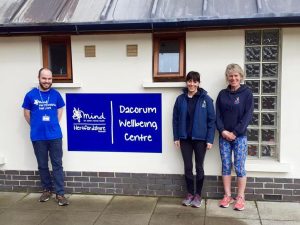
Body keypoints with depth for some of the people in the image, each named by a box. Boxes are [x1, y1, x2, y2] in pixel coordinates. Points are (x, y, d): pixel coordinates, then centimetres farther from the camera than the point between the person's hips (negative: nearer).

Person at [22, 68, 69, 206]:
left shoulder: (56, 94, 0)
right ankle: (47, 190, 28)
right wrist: (36, 127, 10)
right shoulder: (30, 95, -4)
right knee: (42, 165, 12)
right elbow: (27, 114, 6)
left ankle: (60, 194, 7)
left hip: (55, 136, 0)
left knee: (57, 164, 2)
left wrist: (53, 125, 9)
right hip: (38, 137, 0)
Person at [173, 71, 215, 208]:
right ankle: (190, 194, 24)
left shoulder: (206, 99, -6)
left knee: (199, 167, 8)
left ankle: (198, 195, 21)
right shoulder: (180, 99, 2)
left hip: (200, 139, -2)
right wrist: (176, 137, 0)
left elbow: (211, 120, -6)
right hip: (185, 139, 2)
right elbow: (175, 119, 5)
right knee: (188, 167, 10)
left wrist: (210, 139, -10)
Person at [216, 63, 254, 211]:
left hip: (240, 136, -3)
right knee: (226, 166, 7)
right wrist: (222, 131, -10)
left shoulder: (247, 93, -1)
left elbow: (248, 115, -7)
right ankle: (227, 196, 16)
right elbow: (218, 115, 5)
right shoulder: (222, 94, 8)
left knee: (239, 167, -1)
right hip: (224, 136, 3)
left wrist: (235, 132, -13)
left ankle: (241, 198, 10)